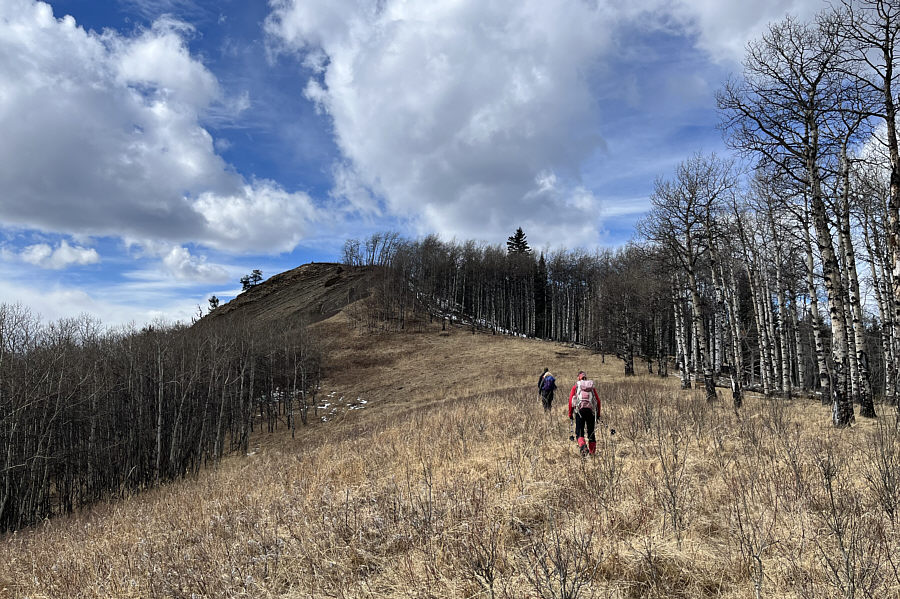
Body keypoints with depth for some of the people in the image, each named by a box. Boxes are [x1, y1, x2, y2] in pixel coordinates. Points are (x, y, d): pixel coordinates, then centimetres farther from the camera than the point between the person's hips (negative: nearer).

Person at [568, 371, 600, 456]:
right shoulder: (592, 387, 20)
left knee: (579, 431, -3)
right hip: (591, 410, 2)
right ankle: (592, 452, 16)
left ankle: (583, 445, -31)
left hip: (580, 410, -2)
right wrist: (598, 413, 21)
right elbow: (598, 401, 14)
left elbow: (570, 401, 5)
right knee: (591, 432, 13)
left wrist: (570, 414, 10)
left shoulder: (575, 386, 14)